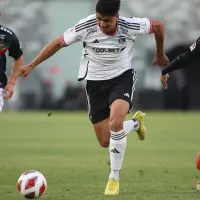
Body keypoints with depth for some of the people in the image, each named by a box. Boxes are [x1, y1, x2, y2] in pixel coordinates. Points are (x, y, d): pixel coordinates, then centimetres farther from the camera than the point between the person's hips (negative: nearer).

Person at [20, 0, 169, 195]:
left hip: (122, 77, -2)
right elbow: (58, 43, -9)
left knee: (115, 122, -30)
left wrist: (160, 55, 10)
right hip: (96, 81, 2)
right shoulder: (86, 27, -21)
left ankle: (114, 177, -14)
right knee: (105, 141, 3)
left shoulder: (129, 26, -22)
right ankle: (136, 123, 37)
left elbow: (158, 25, -4)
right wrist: (31, 65, -7)